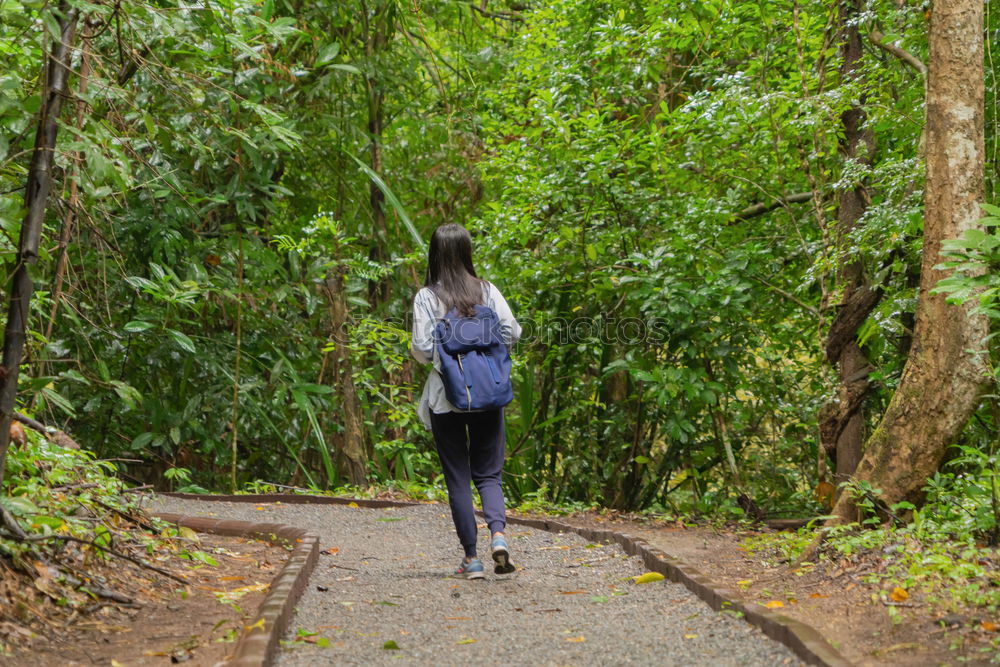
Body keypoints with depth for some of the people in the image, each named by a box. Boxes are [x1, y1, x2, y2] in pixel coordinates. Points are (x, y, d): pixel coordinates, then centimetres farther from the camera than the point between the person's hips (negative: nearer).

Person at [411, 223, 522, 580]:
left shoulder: (426, 297, -7)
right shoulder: (487, 291, 0)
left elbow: (423, 350, -10)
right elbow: (511, 333, -1)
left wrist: (416, 349, 13)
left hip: (445, 399, -2)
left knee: (458, 477, 6)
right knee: (488, 473, 10)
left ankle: (471, 558, 5)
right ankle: (498, 534, -16)